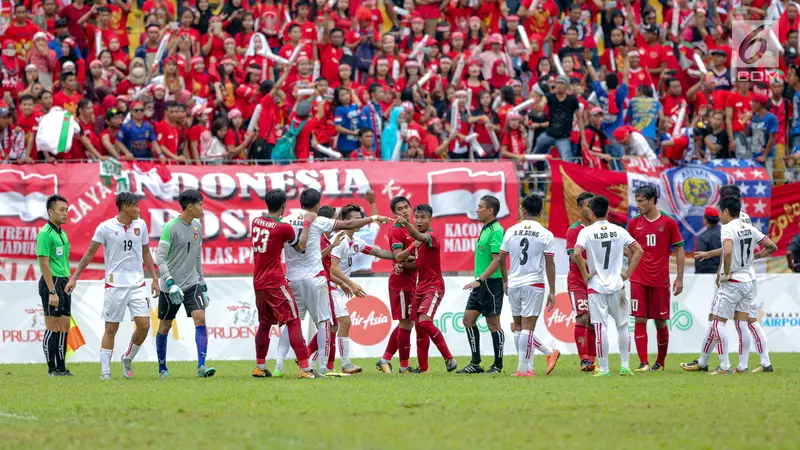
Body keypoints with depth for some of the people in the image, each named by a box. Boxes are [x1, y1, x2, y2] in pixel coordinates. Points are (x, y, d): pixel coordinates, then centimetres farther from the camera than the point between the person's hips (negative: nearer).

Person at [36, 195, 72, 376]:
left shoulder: (62, 234, 16)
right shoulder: (45, 234, -11)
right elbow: (44, 264, -16)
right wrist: (52, 292, -20)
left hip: (64, 282, 9)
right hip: (52, 282, -9)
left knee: (64, 327, 9)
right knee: (53, 328, -6)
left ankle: (61, 368, 13)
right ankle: (53, 369, -2)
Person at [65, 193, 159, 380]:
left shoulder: (141, 225, 5)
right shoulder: (106, 227, -7)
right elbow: (90, 254, 0)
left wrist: (155, 279, 13)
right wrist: (74, 277, -2)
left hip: (137, 284, 4)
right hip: (115, 285, -4)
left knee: (144, 324, -7)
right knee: (111, 328, -1)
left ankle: (128, 359, 16)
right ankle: (105, 370, 6)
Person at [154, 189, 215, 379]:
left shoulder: (197, 226, 8)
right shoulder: (171, 227, -13)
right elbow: (160, 257, -16)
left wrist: (202, 284, 18)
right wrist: (170, 282, -24)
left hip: (192, 283, 5)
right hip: (171, 285, -5)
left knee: (200, 319, -13)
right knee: (165, 326, 7)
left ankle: (201, 366, -17)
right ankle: (162, 368, 22)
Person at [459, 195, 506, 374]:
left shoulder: (496, 230, -15)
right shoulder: (485, 229, 14)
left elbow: (497, 260, -22)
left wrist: (479, 280, -25)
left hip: (491, 283, -10)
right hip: (480, 284, 10)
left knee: (493, 324, -2)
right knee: (468, 319, 7)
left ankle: (498, 366, 5)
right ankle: (475, 363, 11)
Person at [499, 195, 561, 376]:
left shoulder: (511, 232, 4)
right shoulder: (546, 235, -4)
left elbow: (501, 259, 10)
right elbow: (550, 265, -5)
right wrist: (552, 292, 0)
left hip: (513, 285, 3)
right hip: (534, 285, -3)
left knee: (519, 326, 12)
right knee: (527, 326, -3)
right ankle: (523, 368, -6)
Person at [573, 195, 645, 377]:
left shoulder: (586, 232, -6)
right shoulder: (619, 231, 3)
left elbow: (577, 254, -20)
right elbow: (638, 250, 0)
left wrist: (585, 274, -8)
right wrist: (628, 273, 4)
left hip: (596, 286, -3)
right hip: (617, 286, 3)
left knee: (601, 327, -2)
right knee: (623, 326, 13)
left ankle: (604, 369, -2)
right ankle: (624, 366, 12)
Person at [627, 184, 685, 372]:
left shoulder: (669, 222, -1)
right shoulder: (634, 223, 6)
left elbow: (679, 250, 2)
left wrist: (679, 278, -2)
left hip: (660, 280, -2)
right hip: (638, 279, 2)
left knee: (660, 322, 5)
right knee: (640, 320, -7)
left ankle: (660, 362, 20)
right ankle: (643, 363, -8)